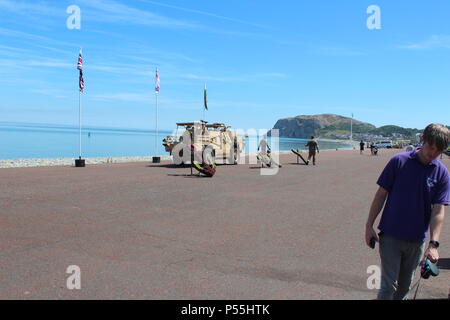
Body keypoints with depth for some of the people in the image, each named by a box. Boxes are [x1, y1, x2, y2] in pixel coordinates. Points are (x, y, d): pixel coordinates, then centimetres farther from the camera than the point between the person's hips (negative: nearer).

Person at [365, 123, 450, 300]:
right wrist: (369, 225, -5)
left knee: (405, 286, 15)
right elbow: (381, 194, -4)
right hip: (390, 235, -3)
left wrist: (433, 244, -17)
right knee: (388, 285, -3)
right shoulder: (399, 161, -9)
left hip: (417, 239, 3)